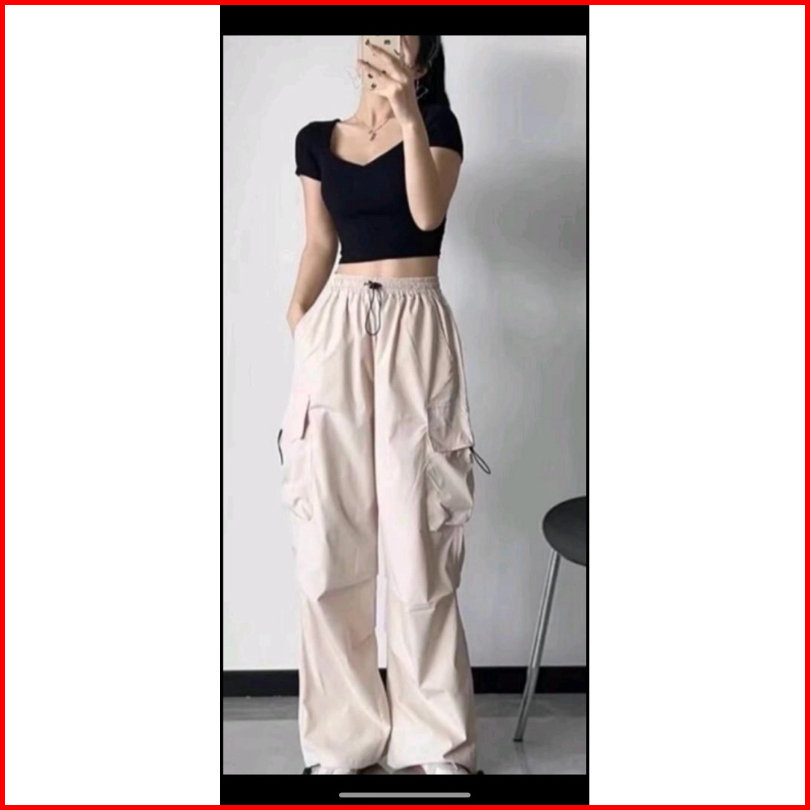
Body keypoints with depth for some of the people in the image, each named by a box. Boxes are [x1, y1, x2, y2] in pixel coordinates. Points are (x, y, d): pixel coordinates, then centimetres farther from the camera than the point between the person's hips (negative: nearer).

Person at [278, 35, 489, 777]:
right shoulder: (317, 140, 15)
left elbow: (428, 214, -13)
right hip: (335, 331, 4)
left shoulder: (438, 122, 4)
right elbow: (319, 246, 15)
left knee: (418, 547, -3)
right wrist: (296, 326, 0)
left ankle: (434, 740, 9)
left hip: (414, 332, -3)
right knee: (328, 545, 2)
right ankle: (344, 733, 14)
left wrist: (408, 114, -23)